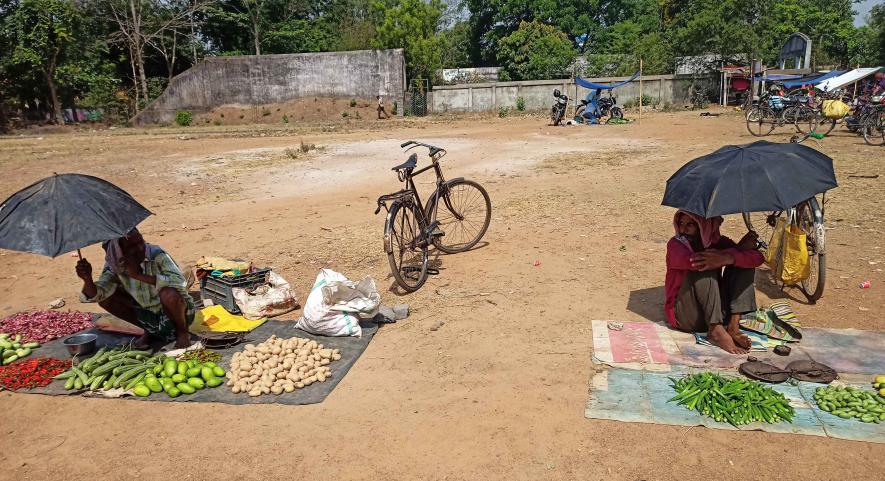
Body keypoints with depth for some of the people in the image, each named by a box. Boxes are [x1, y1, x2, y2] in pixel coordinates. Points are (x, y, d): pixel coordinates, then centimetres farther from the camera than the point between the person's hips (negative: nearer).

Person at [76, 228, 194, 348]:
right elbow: (94, 296, -14)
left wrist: (139, 275, -40)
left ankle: (182, 332, -5)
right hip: (149, 314, 5)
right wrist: (87, 279, -35)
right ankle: (150, 331, 12)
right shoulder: (114, 265, -10)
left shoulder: (157, 255, -25)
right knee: (105, 299, -7)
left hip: (177, 311, -5)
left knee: (169, 294, -36)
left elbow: (180, 282, -40)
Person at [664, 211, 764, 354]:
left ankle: (733, 325, -18)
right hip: (687, 316, -4)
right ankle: (716, 331, -28)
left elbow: (757, 258, -14)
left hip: (719, 313, 5)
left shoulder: (718, 242, 0)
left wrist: (727, 258, -35)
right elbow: (693, 261, -31)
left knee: (743, 262, -7)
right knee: (702, 269, -26)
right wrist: (740, 248, -21)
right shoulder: (675, 244, -9)